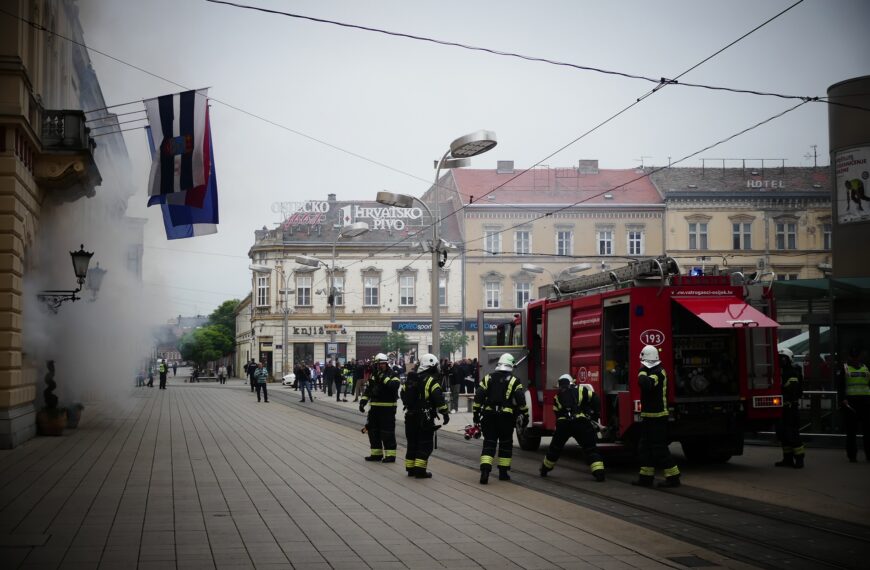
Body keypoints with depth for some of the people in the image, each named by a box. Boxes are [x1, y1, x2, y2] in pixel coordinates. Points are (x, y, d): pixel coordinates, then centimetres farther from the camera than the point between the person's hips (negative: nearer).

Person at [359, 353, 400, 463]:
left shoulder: (392, 375, -6)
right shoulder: (374, 376, 14)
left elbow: (394, 385, -26)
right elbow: (367, 390, 15)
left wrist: (384, 377, -26)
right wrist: (363, 401, 4)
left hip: (388, 409, -7)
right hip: (375, 407, 7)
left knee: (387, 431, -7)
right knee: (373, 430, 12)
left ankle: (390, 455, -1)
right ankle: (376, 453, 22)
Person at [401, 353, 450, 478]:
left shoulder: (410, 379, 10)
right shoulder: (430, 380, -12)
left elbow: (403, 394, 20)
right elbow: (439, 399, -19)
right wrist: (445, 414, -13)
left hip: (410, 416, 7)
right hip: (425, 417, -7)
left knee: (412, 443, 17)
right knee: (425, 444, 0)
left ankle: (410, 468, 21)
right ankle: (420, 470, -5)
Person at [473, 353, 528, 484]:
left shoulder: (488, 378, 6)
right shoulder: (514, 381, 0)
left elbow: (478, 396, 2)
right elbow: (521, 400, -6)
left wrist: (476, 414, 7)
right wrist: (525, 416, 1)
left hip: (489, 416, 2)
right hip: (506, 417, -2)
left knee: (489, 443, 3)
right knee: (505, 444, 13)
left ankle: (485, 471, -15)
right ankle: (503, 472, 16)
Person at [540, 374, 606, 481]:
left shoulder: (558, 396, 23)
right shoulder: (581, 389, 15)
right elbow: (595, 401, 6)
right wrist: (594, 417, 15)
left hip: (563, 423, 2)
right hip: (582, 422, -2)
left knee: (555, 447, 21)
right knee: (590, 448, 4)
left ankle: (545, 469, 35)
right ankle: (599, 472, -9)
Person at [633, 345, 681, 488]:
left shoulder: (658, 372, -16)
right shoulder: (653, 371, 16)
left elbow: (645, 383, -35)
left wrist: (642, 371, -23)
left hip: (657, 417, -10)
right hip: (649, 416, 10)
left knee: (659, 448, -8)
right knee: (645, 447, 12)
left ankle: (673, 477, -4)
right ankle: (646, 477, 17)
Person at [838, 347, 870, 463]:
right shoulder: (844, 368, 7)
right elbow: (840, 386, -2)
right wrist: (843, 399, -15)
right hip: (850, 401, -3)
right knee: (851, 430, 0)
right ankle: (852, 455, 5)